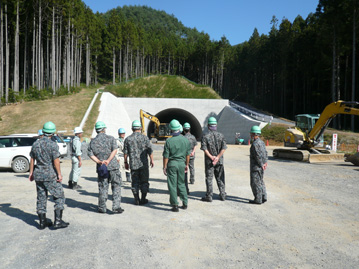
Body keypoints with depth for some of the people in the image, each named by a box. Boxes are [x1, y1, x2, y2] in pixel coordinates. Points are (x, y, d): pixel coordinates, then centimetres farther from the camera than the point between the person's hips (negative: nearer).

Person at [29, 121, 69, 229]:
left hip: (38, 175, 7)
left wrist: (31, 172, 19)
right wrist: (59, 174, -8)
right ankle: (58, 221, 1)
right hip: (50, 175, -6)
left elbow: (32, 159, 11)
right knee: (59, 196, 4)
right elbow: (56, 161, -15)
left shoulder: (35, 143, 6)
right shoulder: (52, 145, -13)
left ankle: (42, 222, 19)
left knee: (41, 198, 13)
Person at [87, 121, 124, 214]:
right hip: (113, 166, -2)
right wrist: (108, 160, -18)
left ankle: (102, 208, 16)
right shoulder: (111, 138, 1)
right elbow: (115, 150, -14)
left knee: (102, 188, 11)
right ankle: (116, 207, 2)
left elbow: (90, 154, -2)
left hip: (101, 167, 3)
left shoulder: (93, 141, 9)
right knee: (116, 186, 5)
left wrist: (99, 162, -10)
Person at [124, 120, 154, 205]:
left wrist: (125, 162, 15)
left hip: (133, 164, 2)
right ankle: (143, 199, 12)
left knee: (135, 182, 9)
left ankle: (136, 200, 11)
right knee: (144, 182, 9)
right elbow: (150, 151, -4)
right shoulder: (144, 137, -5)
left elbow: (125, 152, 4)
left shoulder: (128, 139, 1)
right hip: (143, 164, -2)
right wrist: (152, 160, 8)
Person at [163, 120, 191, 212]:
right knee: (181, 183, 17)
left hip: (172, 164, -4)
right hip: (181, 163, 4)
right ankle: (185, 203, 21)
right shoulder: (185, 140, -1)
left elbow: (166, 156, -10)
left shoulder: (169, 141, -13)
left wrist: (164, 167, 0)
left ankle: (175, 205, 7)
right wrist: (186, 165, 18)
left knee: (172, 185, 4)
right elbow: (188, 154, 7)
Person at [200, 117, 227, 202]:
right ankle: (222, 195, 19)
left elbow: (204, 148, -16)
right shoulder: (221, 135, 1)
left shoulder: (205, 136, -7)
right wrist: (217, 157, -9)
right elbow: (224, 148, -6)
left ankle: (209, 196, 8)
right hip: (219, 161, 3)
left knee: (209, 179, 4)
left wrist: (211, 157, -13)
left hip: (209, 161, -3)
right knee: (220, 178, 13)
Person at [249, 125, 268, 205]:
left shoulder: (255, 144, -20)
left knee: (255, 183, -2)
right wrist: (265, 162, 6)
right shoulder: (261, 142, 11)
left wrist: (261, 165, -11)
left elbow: (258, 156, -21)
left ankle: (258, 199, 3)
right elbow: (265, 153, 11)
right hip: (260, 167, 10)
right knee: (260, 182, 18)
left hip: (256, 167, -10)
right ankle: (263, 197, 23)